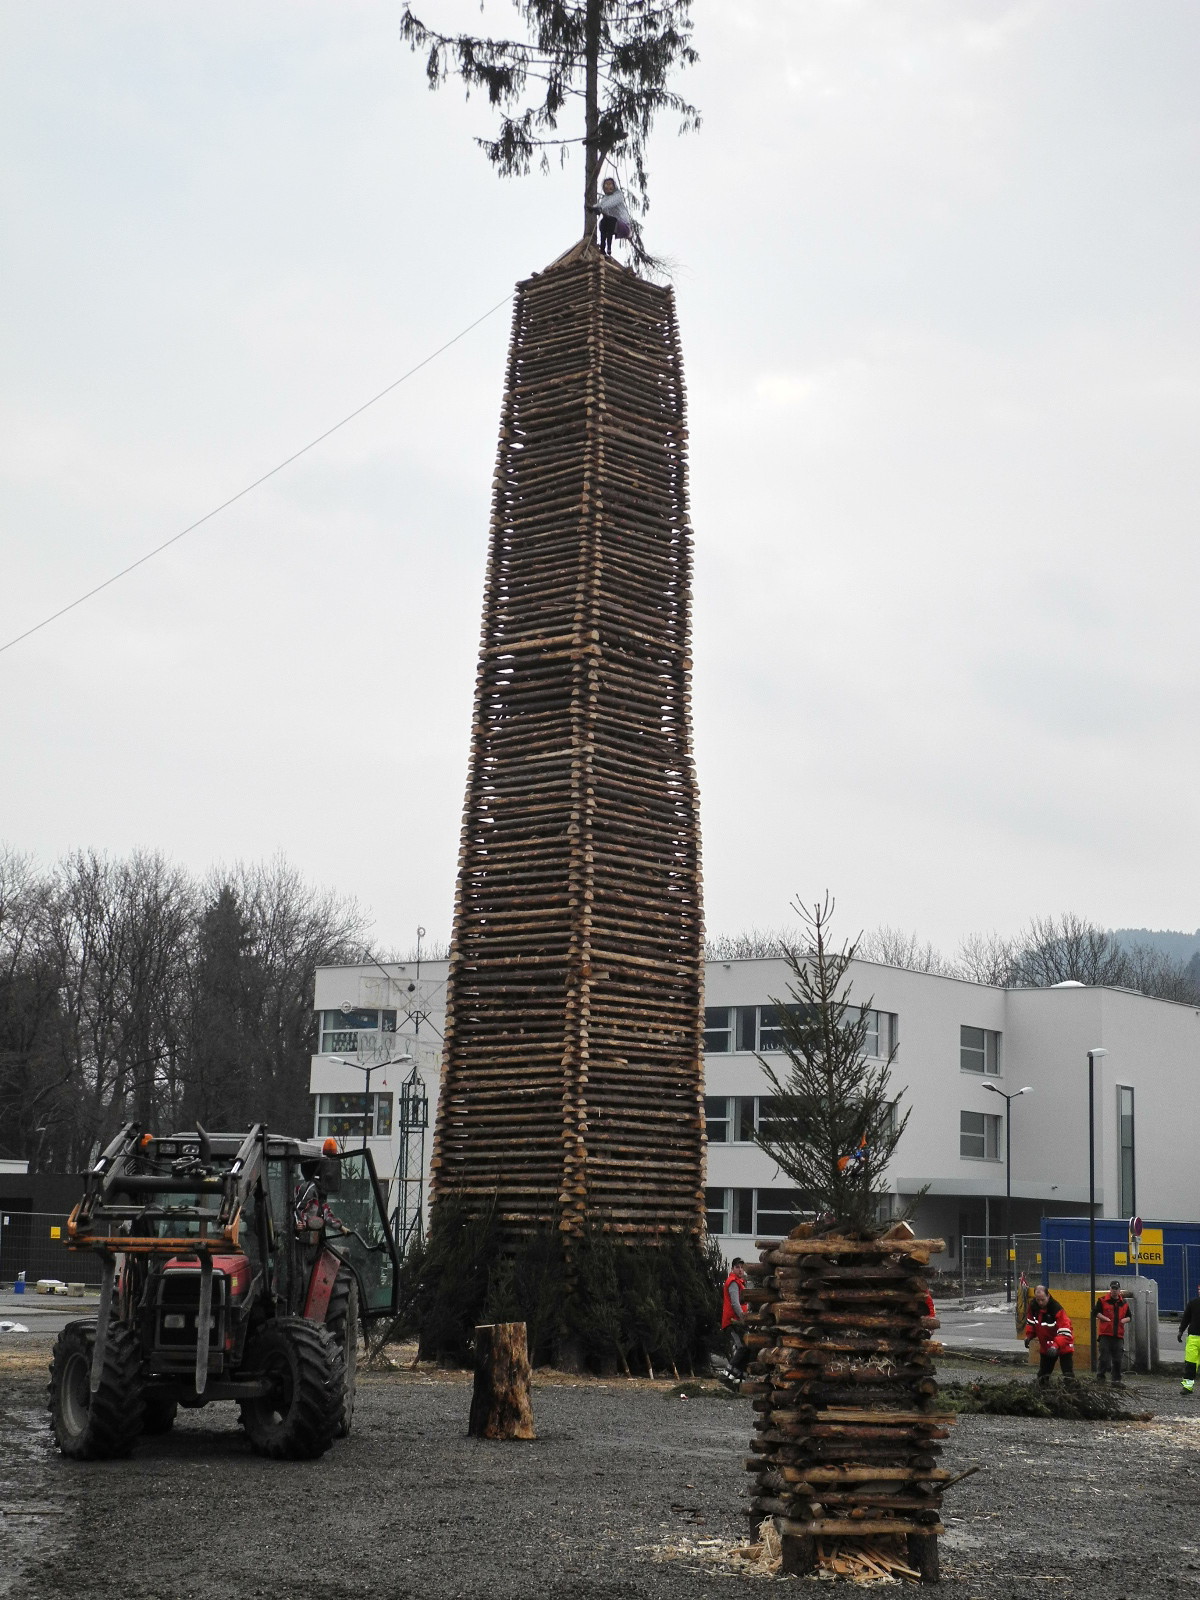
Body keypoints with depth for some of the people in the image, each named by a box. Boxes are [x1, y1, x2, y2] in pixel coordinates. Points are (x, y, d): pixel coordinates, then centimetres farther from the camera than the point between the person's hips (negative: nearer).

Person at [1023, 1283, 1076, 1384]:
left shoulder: (1056, 1309, -30)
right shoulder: (1033, 1306, -10)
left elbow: (1065, 1333, -31)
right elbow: (1031, 1322, 10)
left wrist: (1055, 1346, -43)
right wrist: (1029, 1336, -3)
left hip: (1063, 1345, -6)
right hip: (1045, 1345, 6)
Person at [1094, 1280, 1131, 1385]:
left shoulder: (1124, 1303, 15)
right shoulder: (1102, 1300, 4)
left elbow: (1129, 1316, 21)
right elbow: (1097, 1313, -2)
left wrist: (1124, 1320, 0)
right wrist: (1106, 1319, -14)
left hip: (1119, 1335, 3)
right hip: (1105, 1334, -3)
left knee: (1117, 1359, 5)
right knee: (1104, 1357, -5)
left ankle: (1116, 1380, 11)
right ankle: (1100, 1377, 4)